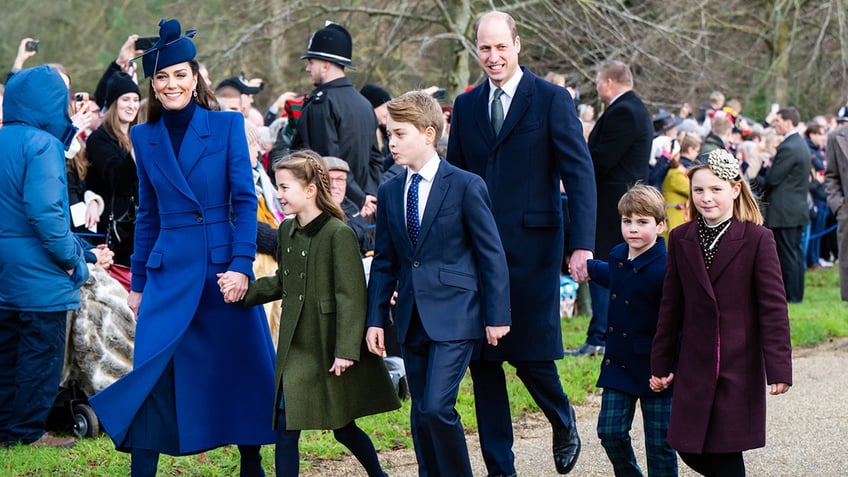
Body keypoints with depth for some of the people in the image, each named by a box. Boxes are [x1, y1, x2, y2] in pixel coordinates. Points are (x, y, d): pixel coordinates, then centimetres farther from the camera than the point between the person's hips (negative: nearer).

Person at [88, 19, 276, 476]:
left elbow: (245, 200, -4)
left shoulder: (227, 125, 0)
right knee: (152, 371, -5)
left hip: (224, 265, -2)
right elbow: (147, 215, 13)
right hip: (169, 271, 2)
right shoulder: (144, 137, 8)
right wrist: (138, 282, 13)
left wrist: (241, 265, -13)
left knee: (242, 366, 5)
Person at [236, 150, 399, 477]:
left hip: (331, 348, -6)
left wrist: (346, 349, -20)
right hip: (296, 346, 6)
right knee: (286, 426, -1)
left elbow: (351, 295, -17)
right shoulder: (287, 231, 6)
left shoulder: (339, 234, -16)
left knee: (343, 427, 7)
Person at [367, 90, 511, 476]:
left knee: (437, 407, -16)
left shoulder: (466, 186, -5)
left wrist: (497, 315, -7)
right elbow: (384, 263, 14)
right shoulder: (389, 192, 10)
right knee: (421, 415, 8)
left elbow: (492, 254, -4)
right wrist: (376, 319, 7)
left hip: (454, 315, -6)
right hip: (412, 318, 6)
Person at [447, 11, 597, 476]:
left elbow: (579, 173, -6)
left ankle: (564, 424, 28)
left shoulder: (551, 100, -2)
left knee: (530, 355, -3)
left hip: (531, 249, -4)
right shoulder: (465, 106, 11)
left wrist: (582, 244, -15)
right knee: (482, 360, 4)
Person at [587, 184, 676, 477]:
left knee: (660, 444, 3)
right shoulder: (618, 256, 4)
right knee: (611, 433, 4)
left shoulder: (664, 269, -20)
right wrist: (588, 268, 46)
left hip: (655, 370, -7)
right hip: (619, 364, 7)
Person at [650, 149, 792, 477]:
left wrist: (779, 367, -13)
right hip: (694, 366, 4)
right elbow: (671, 306, 9)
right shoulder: (681, 239, 5)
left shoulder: (757, 240, -7)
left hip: (740, 367, -4)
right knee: (690, 449, 3)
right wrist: (661, 364, 10)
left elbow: (773, 306, -8)